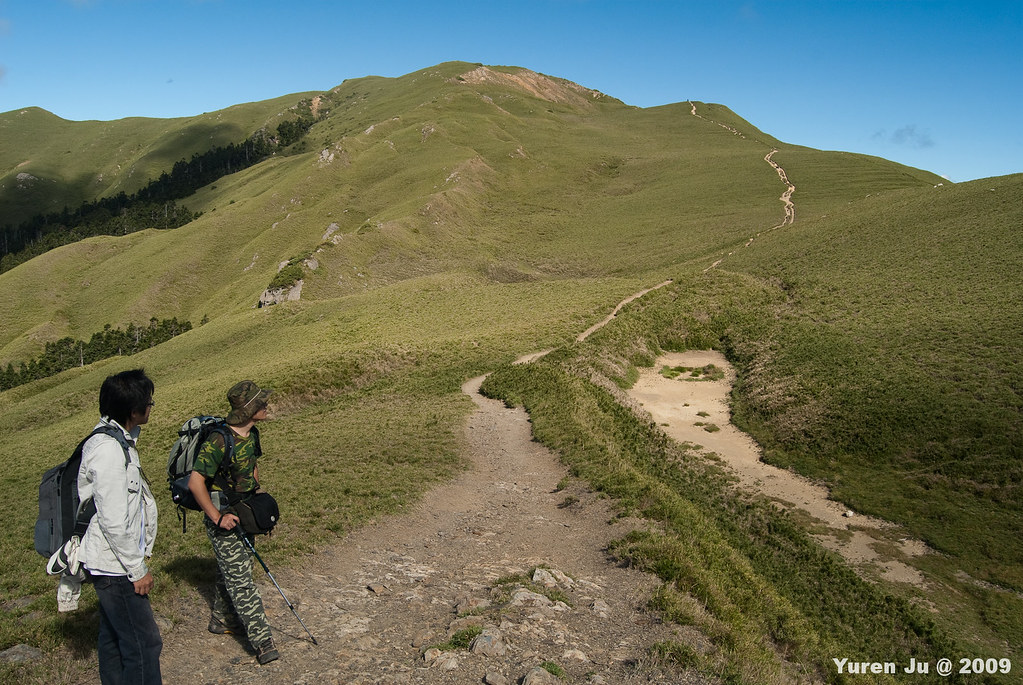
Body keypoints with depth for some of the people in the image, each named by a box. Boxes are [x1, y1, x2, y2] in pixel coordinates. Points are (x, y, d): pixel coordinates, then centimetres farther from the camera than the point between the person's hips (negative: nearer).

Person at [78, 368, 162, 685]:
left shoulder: (116, 439, 7)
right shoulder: (109, 450, -25)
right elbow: (113, 521, -25)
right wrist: (138, 570, -17)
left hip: (110, 563, 10)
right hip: (114, 565, -10)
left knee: (113, 635, 21)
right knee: (143, 643, -4)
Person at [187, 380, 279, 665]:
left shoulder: (251, 434, 2)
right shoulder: (219, 441, -26)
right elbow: (196, 482, -24)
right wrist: (218, 517, -22)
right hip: (222, 517, -8)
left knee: (230, 571, 21)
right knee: (240, 580, -6)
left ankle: (222, 621, 40)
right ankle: (262, 642, -5)